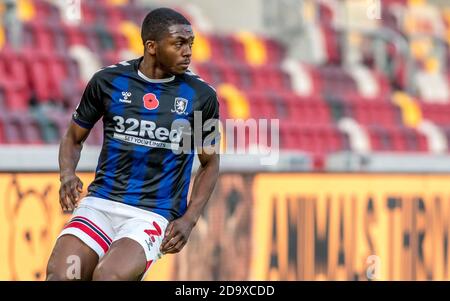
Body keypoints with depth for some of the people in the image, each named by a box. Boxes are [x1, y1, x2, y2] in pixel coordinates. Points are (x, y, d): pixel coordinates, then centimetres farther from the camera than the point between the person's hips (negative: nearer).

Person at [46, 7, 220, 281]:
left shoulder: (201, 96, 1)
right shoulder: (108, 81, 3)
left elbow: (210, 163, 13)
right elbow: (74, 137, 17)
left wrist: (188, 221, -1)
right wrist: (67, 176, -5)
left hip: (153, 214, -2)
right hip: (100, 202, 2)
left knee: (108, 276, -30)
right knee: (59, 273, -23)